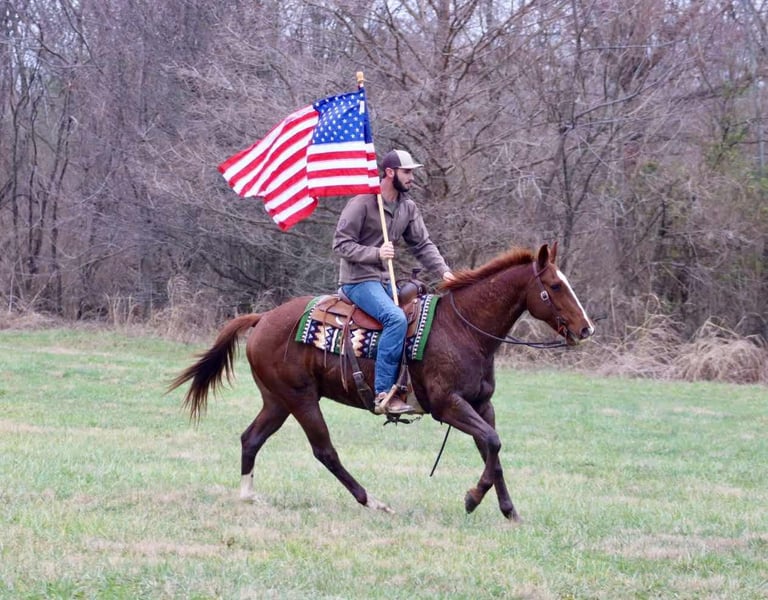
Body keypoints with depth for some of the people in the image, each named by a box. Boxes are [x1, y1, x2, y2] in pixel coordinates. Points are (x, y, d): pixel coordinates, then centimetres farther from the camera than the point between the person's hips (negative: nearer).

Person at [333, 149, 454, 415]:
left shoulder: (408, 207, 10)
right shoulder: (362, 203, -13)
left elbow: (422, 245, 10)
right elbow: (341, 244, -13)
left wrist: (443, 271, -7)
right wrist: (375, 253, -25)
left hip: (386, 281, 9)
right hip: (359, 280, -9)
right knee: (396, 318, -30)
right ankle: (384, 394, -32)